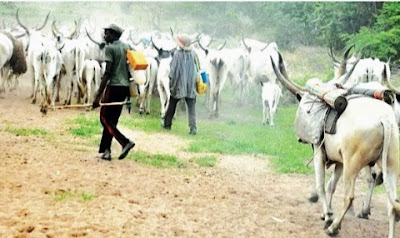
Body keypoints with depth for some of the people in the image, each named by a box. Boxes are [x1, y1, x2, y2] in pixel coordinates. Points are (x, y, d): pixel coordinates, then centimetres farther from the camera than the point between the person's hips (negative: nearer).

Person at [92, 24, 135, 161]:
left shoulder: (110, 48, -9)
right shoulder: (127, 48, 14)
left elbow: (107, 73, -16)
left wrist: (98, 95, -17)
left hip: (114, 86, -8)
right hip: (125, 87, 8)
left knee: (105, 118, -2)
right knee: (112, 120, 11)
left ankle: (125, 142, -16)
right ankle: (106, 150, 9)